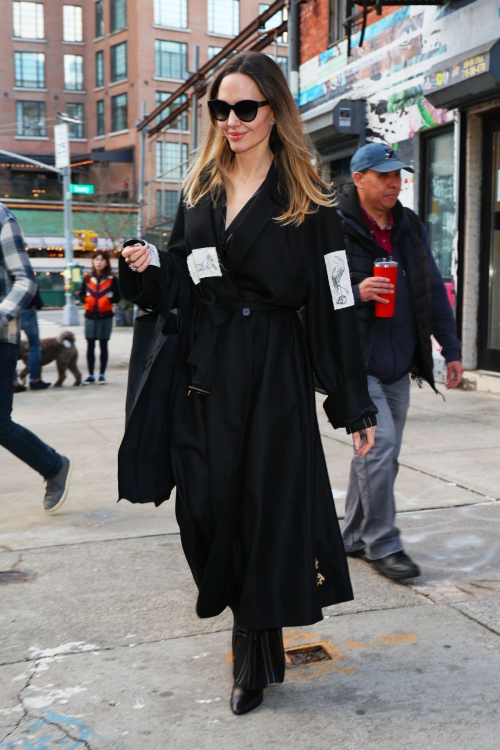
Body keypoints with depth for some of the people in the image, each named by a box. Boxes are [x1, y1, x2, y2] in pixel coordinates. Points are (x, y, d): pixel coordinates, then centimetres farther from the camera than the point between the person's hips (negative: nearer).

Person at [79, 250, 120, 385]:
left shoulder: (111, 278, -2)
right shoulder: (87, 278, 5)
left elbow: (118, 296, 0)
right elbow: (82, 294, 11)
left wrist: (108, 300, -16)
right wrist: (86, 299, -9)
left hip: (105, 316, -2)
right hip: (90, 316, 2)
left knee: (103, 345, 4)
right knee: (90, 346, 2)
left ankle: (102, 375, 11)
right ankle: (90, 375, 8)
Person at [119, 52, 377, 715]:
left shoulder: (305, 199, -1)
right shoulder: (200, 189, 12)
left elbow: (335, 304, -4)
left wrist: (356, 406, -5)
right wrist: (147, 267, -5)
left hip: (275, 373, -4)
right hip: (203, 372, 4)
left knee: (268, 503, 1)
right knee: (209, 504, 3)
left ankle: (256, 654, 20)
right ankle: (254, 635, 24)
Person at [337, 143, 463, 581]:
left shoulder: (410, 227, 14)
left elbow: (433, 290, 16)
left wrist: (451, 348, 13)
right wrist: (355, 293, -23)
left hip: (398, 364, 7)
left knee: (382, 454, 11)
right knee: (379, 443, -13)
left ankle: (356, 537, 25)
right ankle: (382, 544, 1)